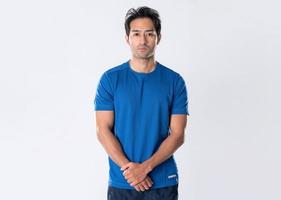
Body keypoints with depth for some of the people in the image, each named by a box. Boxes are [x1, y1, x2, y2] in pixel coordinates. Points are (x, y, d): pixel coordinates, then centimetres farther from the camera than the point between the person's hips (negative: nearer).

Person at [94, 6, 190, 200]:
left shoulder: (175, 81, -1)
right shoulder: (110, 79, -1)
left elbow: (177, 134, -5)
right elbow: (103, 131, -5)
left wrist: (145, 167, -16)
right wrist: (128, 168, -15)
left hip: (163, 183, 0)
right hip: (120, 183, 0)